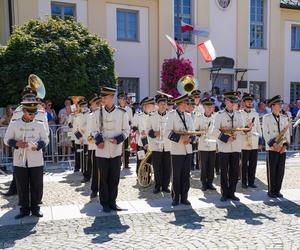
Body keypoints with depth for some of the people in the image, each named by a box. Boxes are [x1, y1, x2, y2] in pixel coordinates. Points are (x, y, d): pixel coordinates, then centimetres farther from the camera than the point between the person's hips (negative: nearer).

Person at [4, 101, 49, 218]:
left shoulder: (39, 124, 2)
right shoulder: (14, 124, 1)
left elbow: (45, 139, 4)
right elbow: (7, 139, 2)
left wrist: (38, 145, -17)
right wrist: (16, 143, -18)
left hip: (36, 161, 1)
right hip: (20, 161, 0)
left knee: (37, 186, 6)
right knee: (22, 186, 8)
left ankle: (35, 208, 21)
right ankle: (24, 209, 22)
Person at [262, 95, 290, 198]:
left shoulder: (284, 118, 14)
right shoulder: (266, 117, 1)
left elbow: (287, 133, 11)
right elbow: (265, 133, -7)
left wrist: (285, 145, -3)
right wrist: (273, 144, -16)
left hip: (282, 149, 4)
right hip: (272, 148, -4)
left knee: (281, 170, 6)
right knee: (272, 170, 1)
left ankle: (277, 190, 17)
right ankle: (271, 191, 11)